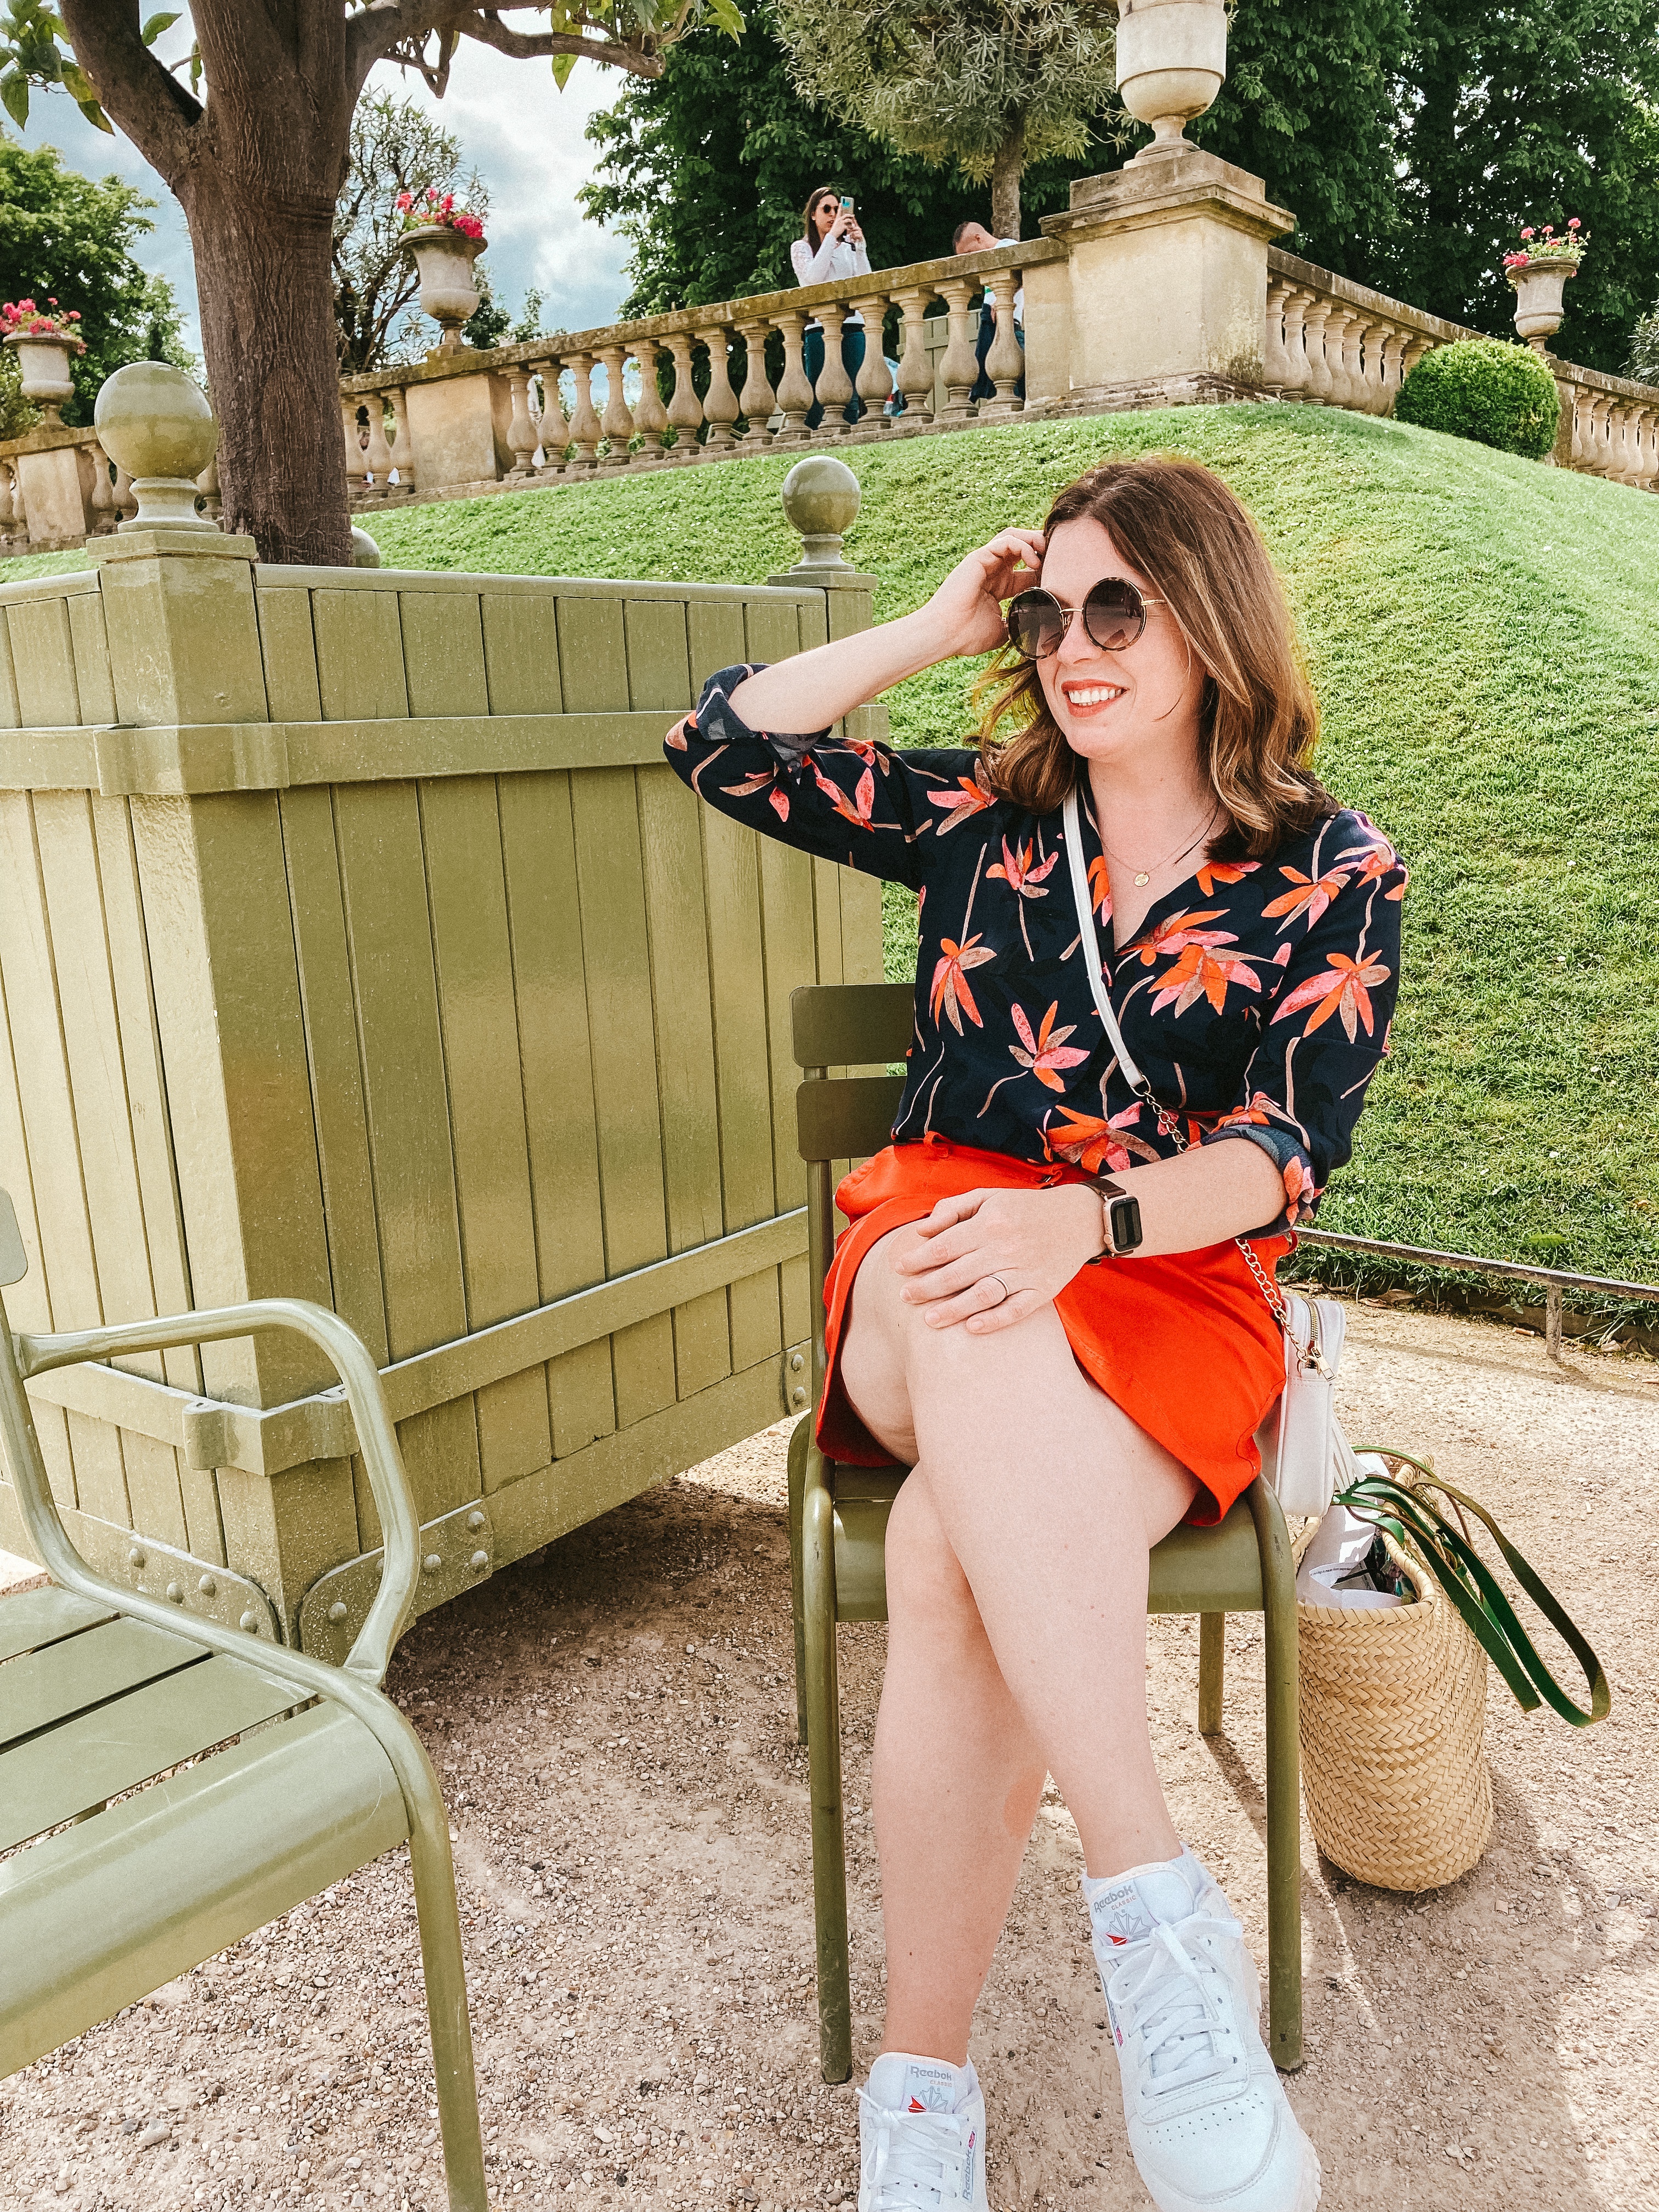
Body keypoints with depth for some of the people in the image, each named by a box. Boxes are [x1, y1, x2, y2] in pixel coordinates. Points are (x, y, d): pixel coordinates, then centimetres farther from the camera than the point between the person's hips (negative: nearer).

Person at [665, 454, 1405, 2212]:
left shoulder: (1333, 877, 5)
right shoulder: (980, 815, 12)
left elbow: (1284, 1155, -7)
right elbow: (721, 746, 9)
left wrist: (1084, 1218, -26)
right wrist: (941, 625, 7)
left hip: (1172, 1298, -1)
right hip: (934, 1268, 2)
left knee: (950, 1549, -33)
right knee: (969, 1327, -38)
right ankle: (1156, 1913, -36)